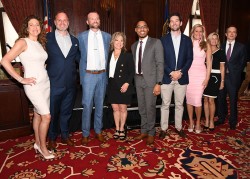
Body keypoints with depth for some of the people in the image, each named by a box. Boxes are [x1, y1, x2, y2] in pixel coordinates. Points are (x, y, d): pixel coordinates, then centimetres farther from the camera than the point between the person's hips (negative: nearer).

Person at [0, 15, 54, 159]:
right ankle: (43, 147, 13)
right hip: (33, 86, -6)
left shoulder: (40, 43, 12)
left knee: (38, 114, 15)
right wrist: (21, 79, -16)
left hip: (46, 83, 7)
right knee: (46, 116, -6)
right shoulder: (23, 42, -9)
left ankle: (38, 143, 31)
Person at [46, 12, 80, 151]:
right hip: (54, 83, -3)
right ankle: (52, 138, 33)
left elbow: (79, 58, 12)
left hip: (70, 84, 3)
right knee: (53, 112, 12)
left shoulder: (74, 40, 9)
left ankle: (65, 135, 35)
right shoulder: (47, 38, -2)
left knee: (66, 111, 16)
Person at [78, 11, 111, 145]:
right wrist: (83, 70, 2)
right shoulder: (81, 36, 2)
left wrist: (108, 71, 6)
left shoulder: (107, 36, 7)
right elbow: (78, 55, 5)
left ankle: (98, 131, 24)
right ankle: (85, 133, 14)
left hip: (102, 75, 2)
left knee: (100, 104, 10)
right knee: (87, 105, 0)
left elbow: (109, 55, 11)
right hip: (88, 75, -2)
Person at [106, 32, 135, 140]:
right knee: (115, 108, 10)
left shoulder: (128, 56, -4)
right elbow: (107, 70, 7)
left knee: (122, 108, 7)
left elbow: (132, 72, -5)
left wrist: (127, 83, -16)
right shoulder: (109, 55, 5)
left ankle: (122, 129, 24)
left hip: (123, 86, -3)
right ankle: (117, 129, 25)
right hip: (112, 86, 3)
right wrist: (107, 82, -2)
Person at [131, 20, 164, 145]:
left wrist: (158, 83, -16)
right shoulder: (134, 46, 12)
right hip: (138, 80, 5)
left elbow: (160, 63, -9)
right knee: (141, 108, 13)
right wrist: (133, 80, 5)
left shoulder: (156, 42, -4)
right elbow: (134, 64, 12)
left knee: (150, 108, 1)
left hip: (150, 80, -5)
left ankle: (151, 133, 21)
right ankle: (144, 131, 30)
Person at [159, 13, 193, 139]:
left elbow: (189, 59, 4)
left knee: (179, 104, 11)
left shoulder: (187, 40, 8)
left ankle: (178, 127, 25)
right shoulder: (163, 40, 3)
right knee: (165, 104, 4)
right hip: (166, 77, -1)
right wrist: (171, 72, -13)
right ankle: (163, 128, 15)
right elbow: (161, 59, -3)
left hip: (182, 78, 2)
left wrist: (181, 72, -10)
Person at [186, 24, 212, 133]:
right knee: (189, 99, 6)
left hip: (200, 74, -1)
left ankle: (198, 123, 16)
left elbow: (209, 63, 4)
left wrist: (207, 78, -3)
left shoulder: (206, 45, 4)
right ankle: (191, 122, 22)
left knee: (197, 100, -7)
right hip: (188, 74, 1)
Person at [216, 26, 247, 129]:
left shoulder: (241, 47, 4)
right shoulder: (221, 46, 8)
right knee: (221, 99, 8)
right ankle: (221, 118, 24)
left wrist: (235, 73, -6)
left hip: (233, 77, -2)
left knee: (233, 100, 5)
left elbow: (243, 62, 3)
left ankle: (233, 122, 17)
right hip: (222, 76, 2)